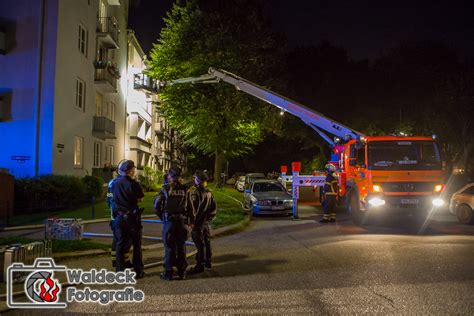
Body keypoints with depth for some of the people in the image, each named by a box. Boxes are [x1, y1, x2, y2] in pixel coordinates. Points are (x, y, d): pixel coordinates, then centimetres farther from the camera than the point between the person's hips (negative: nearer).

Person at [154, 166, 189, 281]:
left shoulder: (165, 188, -9)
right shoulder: (185, 189, -2)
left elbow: (156, 206, -7)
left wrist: (162, 217, 8)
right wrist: (187, 218, 10)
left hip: (169, 221, -3)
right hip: (182, 220, 3)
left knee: (169, 247, 5)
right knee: (181, 246, 13)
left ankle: (168, 272, 8)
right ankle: (182, 271, 20)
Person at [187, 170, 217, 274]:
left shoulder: (193, 192, -17)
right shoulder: (209, 193, 5)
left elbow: (192, 209, -19)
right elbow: (214, 208, 11)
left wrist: (192, 222, -11)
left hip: (197, 223, -7)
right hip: (206, 222, 7)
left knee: (199, 244, -5)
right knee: (206, 242, 18)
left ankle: (199, 266, -1)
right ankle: (207, 262, 30)